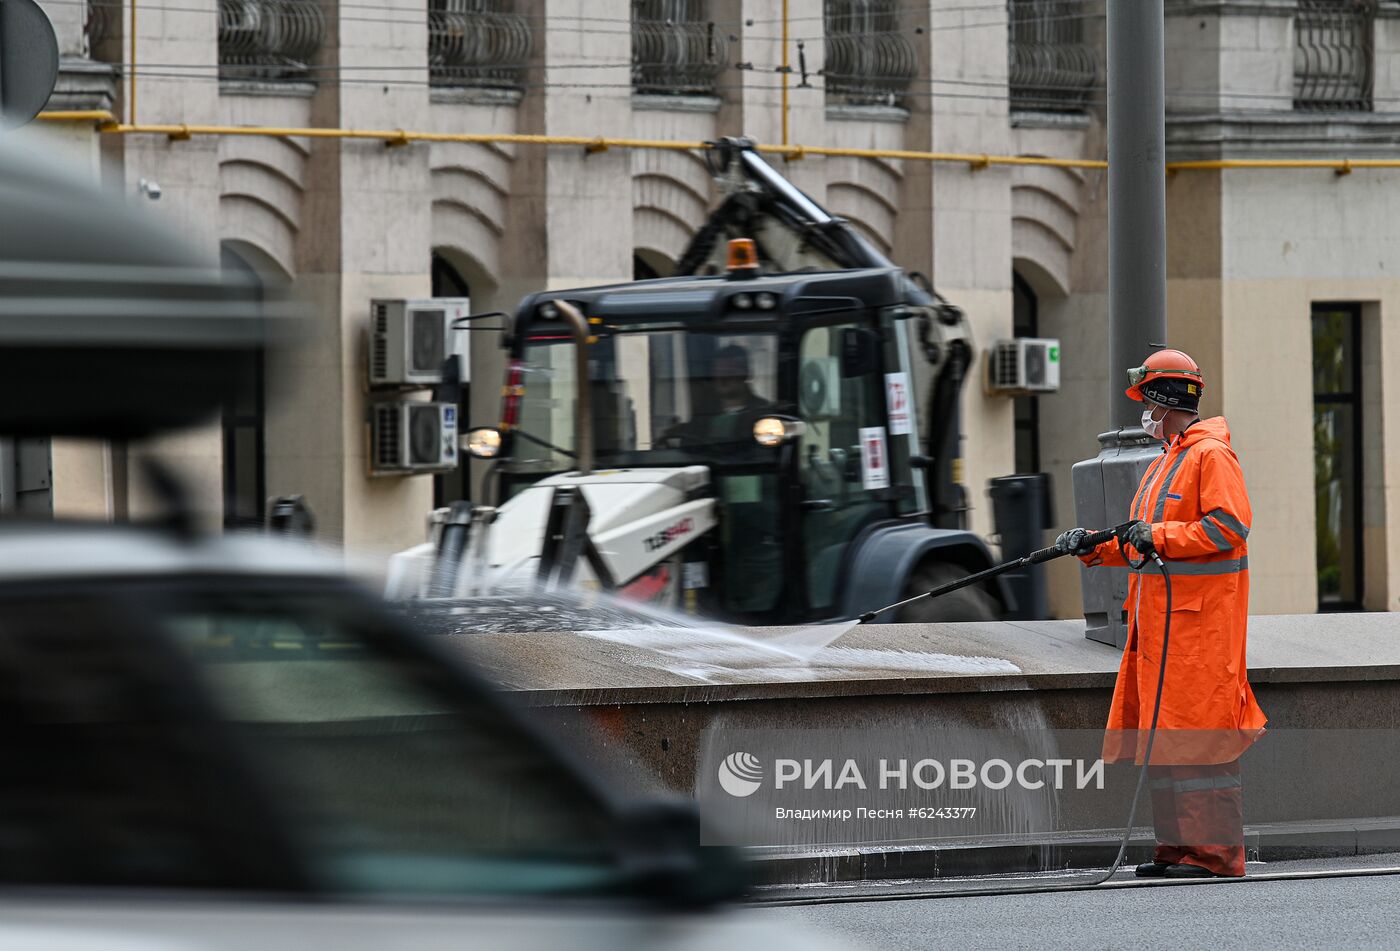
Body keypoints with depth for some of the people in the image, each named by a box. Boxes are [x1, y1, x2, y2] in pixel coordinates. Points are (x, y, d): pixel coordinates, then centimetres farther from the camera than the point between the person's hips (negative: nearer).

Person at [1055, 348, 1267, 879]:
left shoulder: (1212, 456, -9)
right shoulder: (1166, 462, 22)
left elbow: (1229, 526, -20)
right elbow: (1140, 542, 26)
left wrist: (1159, 536, -20)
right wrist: (1093, 547, 11)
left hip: (1200, 615, -10)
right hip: (1159, 616, 10)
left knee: (1198, 731, -10)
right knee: (1163, 733, 10)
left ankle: (1216, 853, -9)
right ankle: (1179, 848, 15)